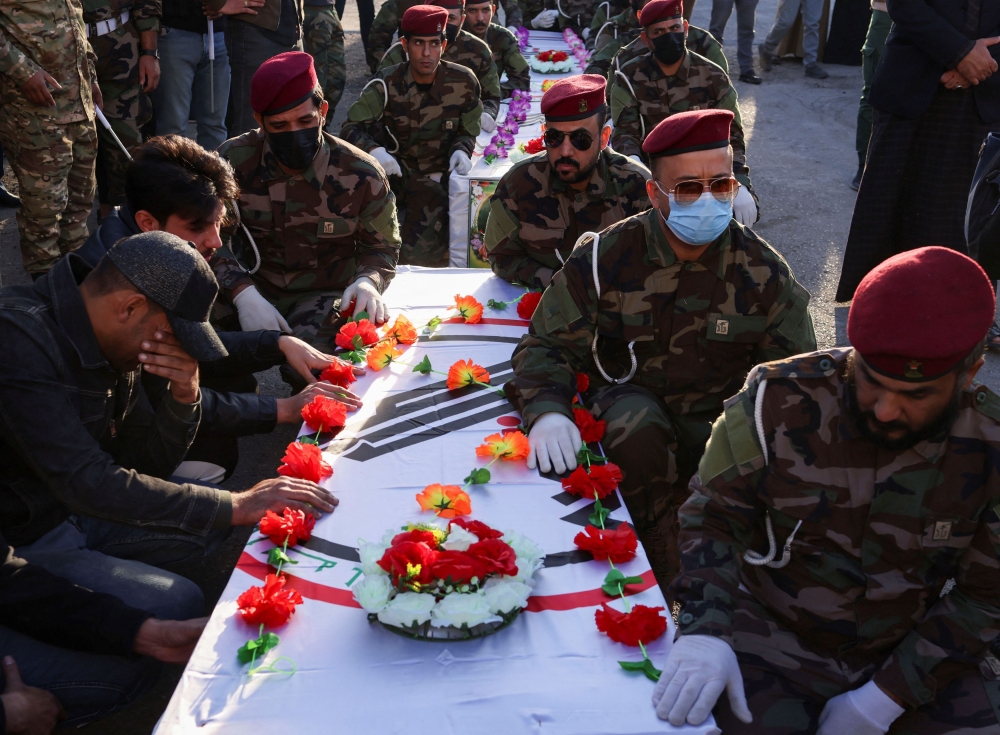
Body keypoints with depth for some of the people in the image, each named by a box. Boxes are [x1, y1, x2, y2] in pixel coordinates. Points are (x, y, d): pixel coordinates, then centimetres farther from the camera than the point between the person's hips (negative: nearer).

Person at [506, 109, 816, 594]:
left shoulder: (763, 272, -5)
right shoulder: (605, 256, -7)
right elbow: (547, 344, -5)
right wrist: (547, 411, -27)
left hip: (719, 415, 2)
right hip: (628, 398, -1)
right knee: (637, 433, -35)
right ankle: (666, 582, -14)